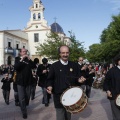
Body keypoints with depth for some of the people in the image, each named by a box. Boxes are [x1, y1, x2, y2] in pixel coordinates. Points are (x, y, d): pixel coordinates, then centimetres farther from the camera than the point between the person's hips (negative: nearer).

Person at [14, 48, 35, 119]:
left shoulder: (28, 59, 7)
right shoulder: (17, 59, 1)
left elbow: (34, 66, -8)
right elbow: (16, 68, -16)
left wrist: (29, 59, -19)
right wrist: (21, 60, -24)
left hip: (28, 81, 2)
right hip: (20, 81, -2)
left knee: (27, 96, 11)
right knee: (22, 98, -3)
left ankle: (24, 106, 36)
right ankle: (24, 112, 8)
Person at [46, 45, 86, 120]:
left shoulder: (74, 65, 4)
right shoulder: (54, 66, -3)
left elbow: (78, 77, 10)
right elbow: (50, 79, -1)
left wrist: (80, 80, -12)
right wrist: (49, 86, -19)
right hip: (59, 96, -3)